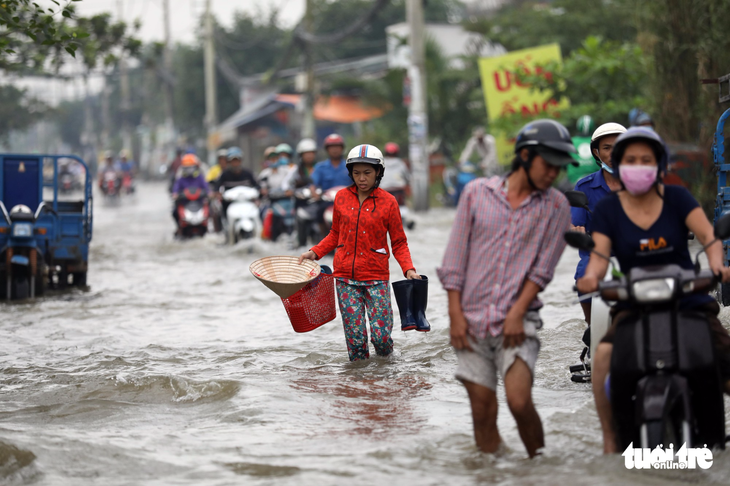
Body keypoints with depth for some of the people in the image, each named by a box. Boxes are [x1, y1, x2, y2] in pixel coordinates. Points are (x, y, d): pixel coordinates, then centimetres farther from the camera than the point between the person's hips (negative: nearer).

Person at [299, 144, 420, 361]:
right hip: (346, 278, 2)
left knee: (381, 337, -8)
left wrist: (408, 269, -12)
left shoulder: (387, 202, 0)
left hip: (376, 278, -2)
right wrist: (314, 252, 7)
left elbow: (399, 243, 4)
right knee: (355, 339, -2)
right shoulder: (342, 197, 7)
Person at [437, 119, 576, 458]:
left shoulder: (555, 206, 5)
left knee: (519, 401, -17)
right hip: (471, 322, 2)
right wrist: (455, 314, 0)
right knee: (483, 412, 3)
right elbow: (455, 259, 6)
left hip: (518, 322, -1)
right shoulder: (477, 193, 6)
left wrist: (517, 313, -11)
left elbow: (543, 267, -1)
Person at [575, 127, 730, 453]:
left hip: (688, 297, 1)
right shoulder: (607, 209, 4)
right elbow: (600, 255, -7)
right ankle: (610, 442, -19)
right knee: (604, 355, -31)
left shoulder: (677, 198, 3)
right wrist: (591, 276, -30)